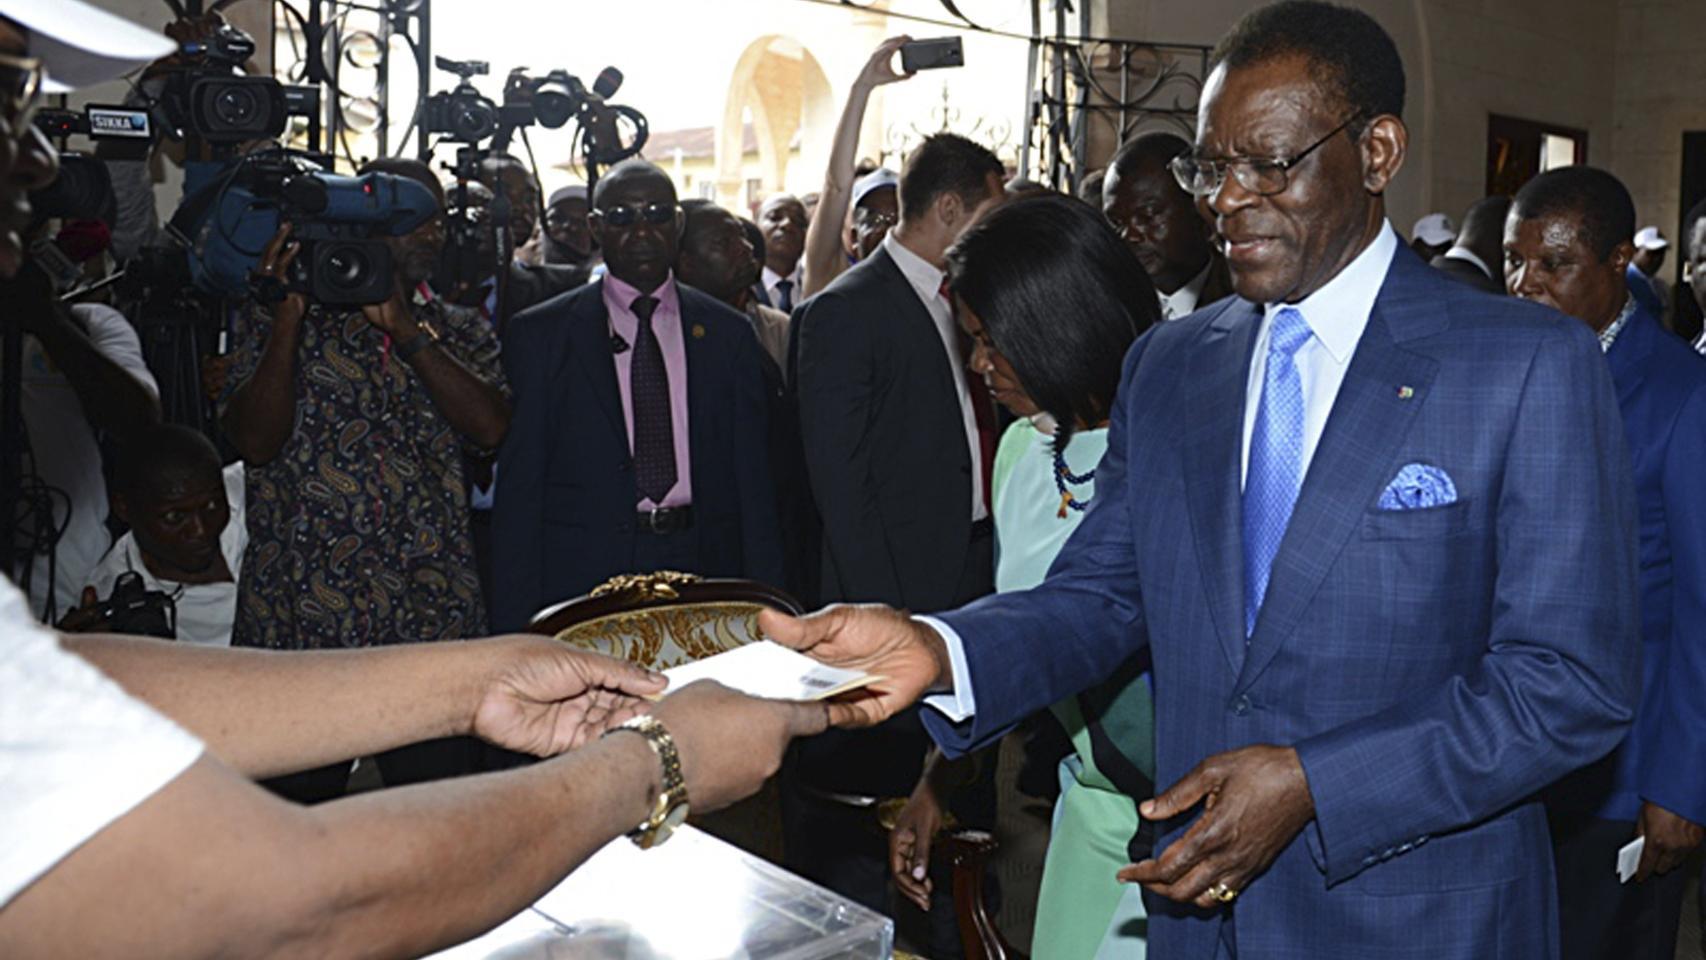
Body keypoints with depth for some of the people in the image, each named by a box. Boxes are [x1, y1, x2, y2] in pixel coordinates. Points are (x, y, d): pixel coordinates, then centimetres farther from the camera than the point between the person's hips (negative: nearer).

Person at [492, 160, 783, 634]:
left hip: (702, 572, 2)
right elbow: (520, 484, 2)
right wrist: (517, 620, -3)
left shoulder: (728, 333, 9)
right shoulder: (540, 334, 4)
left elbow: (751, 480, 8)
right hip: (582, 582, -1)